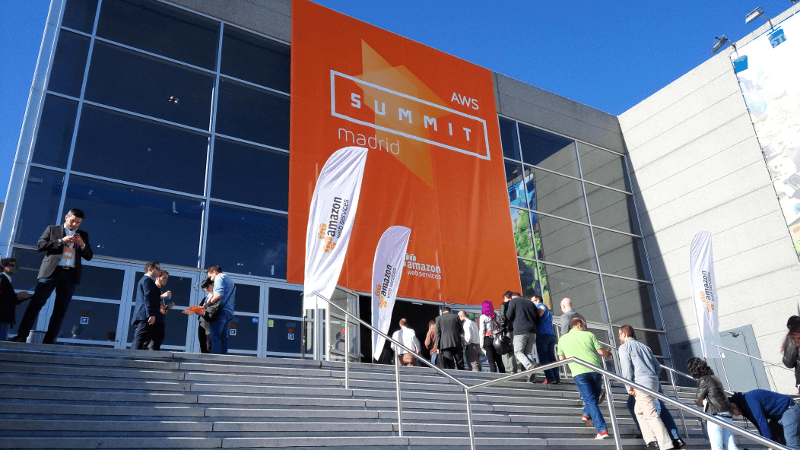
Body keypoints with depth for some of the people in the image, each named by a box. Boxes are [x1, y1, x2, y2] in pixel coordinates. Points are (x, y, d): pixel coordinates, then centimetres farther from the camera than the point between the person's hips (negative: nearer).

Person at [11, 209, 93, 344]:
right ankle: (22, 335, -7)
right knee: (36, 303, -8)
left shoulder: (83, 235, 18)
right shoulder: (52, 229, 13)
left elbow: (89, 256, 13)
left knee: (61, 308, -1)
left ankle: (49, 339, 1)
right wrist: (61, 241, -9)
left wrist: (82, 244, -6)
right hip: (51, 271, -2)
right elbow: (40, 245, 2)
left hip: (71, 274, 2)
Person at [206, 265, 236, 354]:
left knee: (215, 336, -13)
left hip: (221, 310, -9)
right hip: (230, 313, 9)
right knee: (224, 338, 4)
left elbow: (219, 294, -16)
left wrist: (208, 303, -7)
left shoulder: (219, 277, 2)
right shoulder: (230, 281, 29)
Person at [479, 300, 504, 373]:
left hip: (487, 340, -4)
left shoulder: (483, 317, -3)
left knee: (491, 361, -3)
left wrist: (481, 345, -4)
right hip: (496, 340, 4)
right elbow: (499, 328, 7)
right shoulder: (495, 316, 10)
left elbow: (482, 331, -6)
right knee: (499, 360, 8)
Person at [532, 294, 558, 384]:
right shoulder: (548, 311, 29)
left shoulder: (540, 305, 4)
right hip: (552, 335, 8)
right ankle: (556, 378, 1)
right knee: (551, 356, 7)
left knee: (543, 356, -8)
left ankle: (550, 377, -14)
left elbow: (542, 309, -19)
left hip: (543, 334, -8)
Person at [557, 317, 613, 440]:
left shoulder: (563, 339, 15)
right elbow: (601, 351, 4)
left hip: (579, 372, 0)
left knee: (590, 400, 0)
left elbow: (561, 358, 16)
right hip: (595, 369, 0)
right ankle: (587, 414, 12)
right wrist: (608, 354, 26)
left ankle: (602, 430, -8)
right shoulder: (589, 335, 10)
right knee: (596, 393, 26)